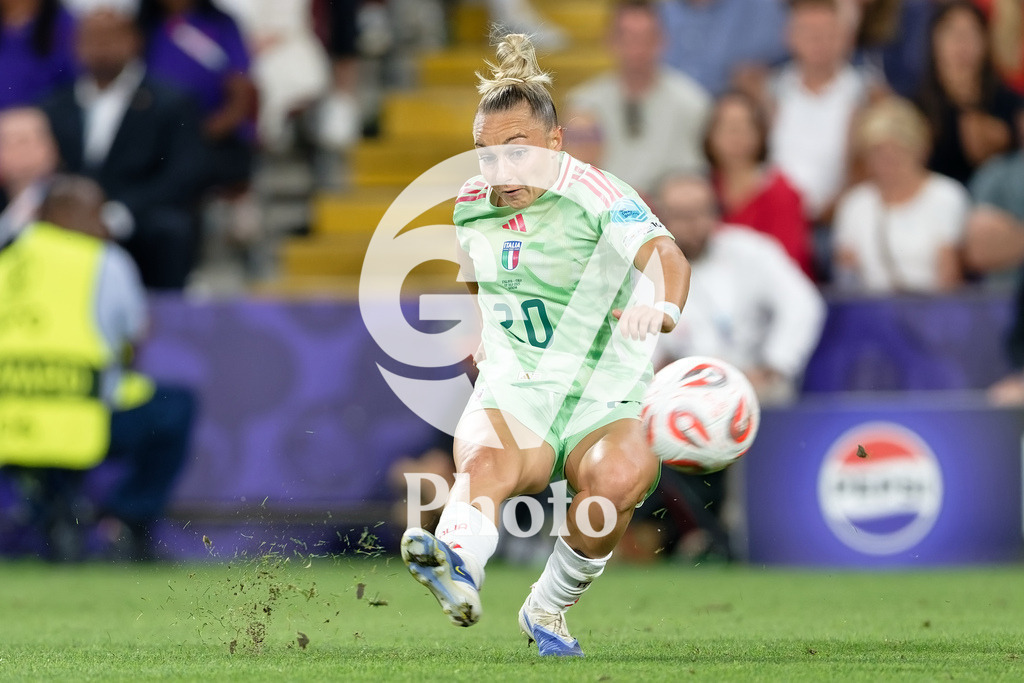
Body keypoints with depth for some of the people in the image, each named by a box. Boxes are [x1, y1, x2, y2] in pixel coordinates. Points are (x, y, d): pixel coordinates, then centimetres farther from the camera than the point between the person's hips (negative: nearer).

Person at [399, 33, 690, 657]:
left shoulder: (595, 195, -9)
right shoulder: (471, 207, 10)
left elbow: (665, 253, -28)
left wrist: (663, 306, -50)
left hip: (606, 401, -3)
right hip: (515, 395, 3)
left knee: (618, 478, -34)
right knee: (484, 459, -32)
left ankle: (549, 609, -9)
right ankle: (459, 568, -64)